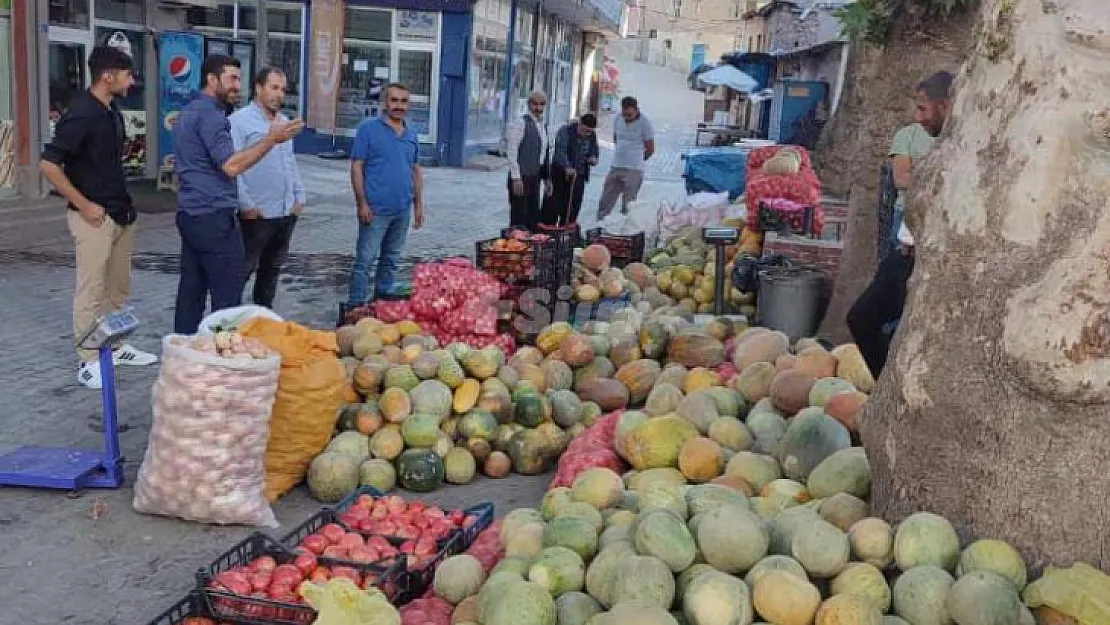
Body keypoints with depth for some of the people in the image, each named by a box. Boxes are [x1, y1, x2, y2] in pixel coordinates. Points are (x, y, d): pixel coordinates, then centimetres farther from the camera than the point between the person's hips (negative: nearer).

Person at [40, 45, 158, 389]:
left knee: (118, 287, 16)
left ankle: (114, 347, 29)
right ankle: (89, 361, 8)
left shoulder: (113, 111, 9)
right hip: (94, 216, -9)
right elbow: (48, 164, -20)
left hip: (121, 214, 9)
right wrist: (83, 205, -17)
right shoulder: (81, 114, -18)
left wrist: (124, 202, 14)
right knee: (91, 290, -1)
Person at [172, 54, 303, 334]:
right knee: (227, 299, -6)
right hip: (215, 218, -10)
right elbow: (231, 166, -21)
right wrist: (271, 139, -20)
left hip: (190, 215, 10)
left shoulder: (189, 112, 19)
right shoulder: (210, 114, -12)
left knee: (191, 291, 10)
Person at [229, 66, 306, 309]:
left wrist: (299, 196, 13)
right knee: (243, 270, 0)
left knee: (272, 270, 16)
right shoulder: (240, 120, -9)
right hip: (257, 214, -7)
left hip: (287, 212, 7)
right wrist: (246, 205, -17)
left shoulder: (284, 121, 14)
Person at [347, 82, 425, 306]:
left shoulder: (411, 136, 12)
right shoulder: (369, 128, -4)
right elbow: (357, 167, -7)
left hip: (403, 211, 6)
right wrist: (362, 203, -13)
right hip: (376, 209, -5)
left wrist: (418, 204, 13)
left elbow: (416, 171, 18)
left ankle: (385, 300, 27)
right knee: (365, 260, -3)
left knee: (391, 260, 15)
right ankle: (356, 305, 3)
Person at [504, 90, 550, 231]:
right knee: (519, 219, -4)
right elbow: (512, 152, -15)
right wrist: (516, 179, -19)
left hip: (535, 178, 8)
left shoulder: (543, 126, 14)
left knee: (533, 218, 12)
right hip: (521, 178, -8)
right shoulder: (520, 123, -11)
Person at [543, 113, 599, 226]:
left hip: (579, 176, 5)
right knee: (553, 205, -3)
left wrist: (593, 159, -6)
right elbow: (560, 151, -24)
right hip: (560, 174, -5)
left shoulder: (592, 137, 8)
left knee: (572, 208, 6)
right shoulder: (565, 131, -12)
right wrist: (567, 167, -39)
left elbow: (594, 152, 20)